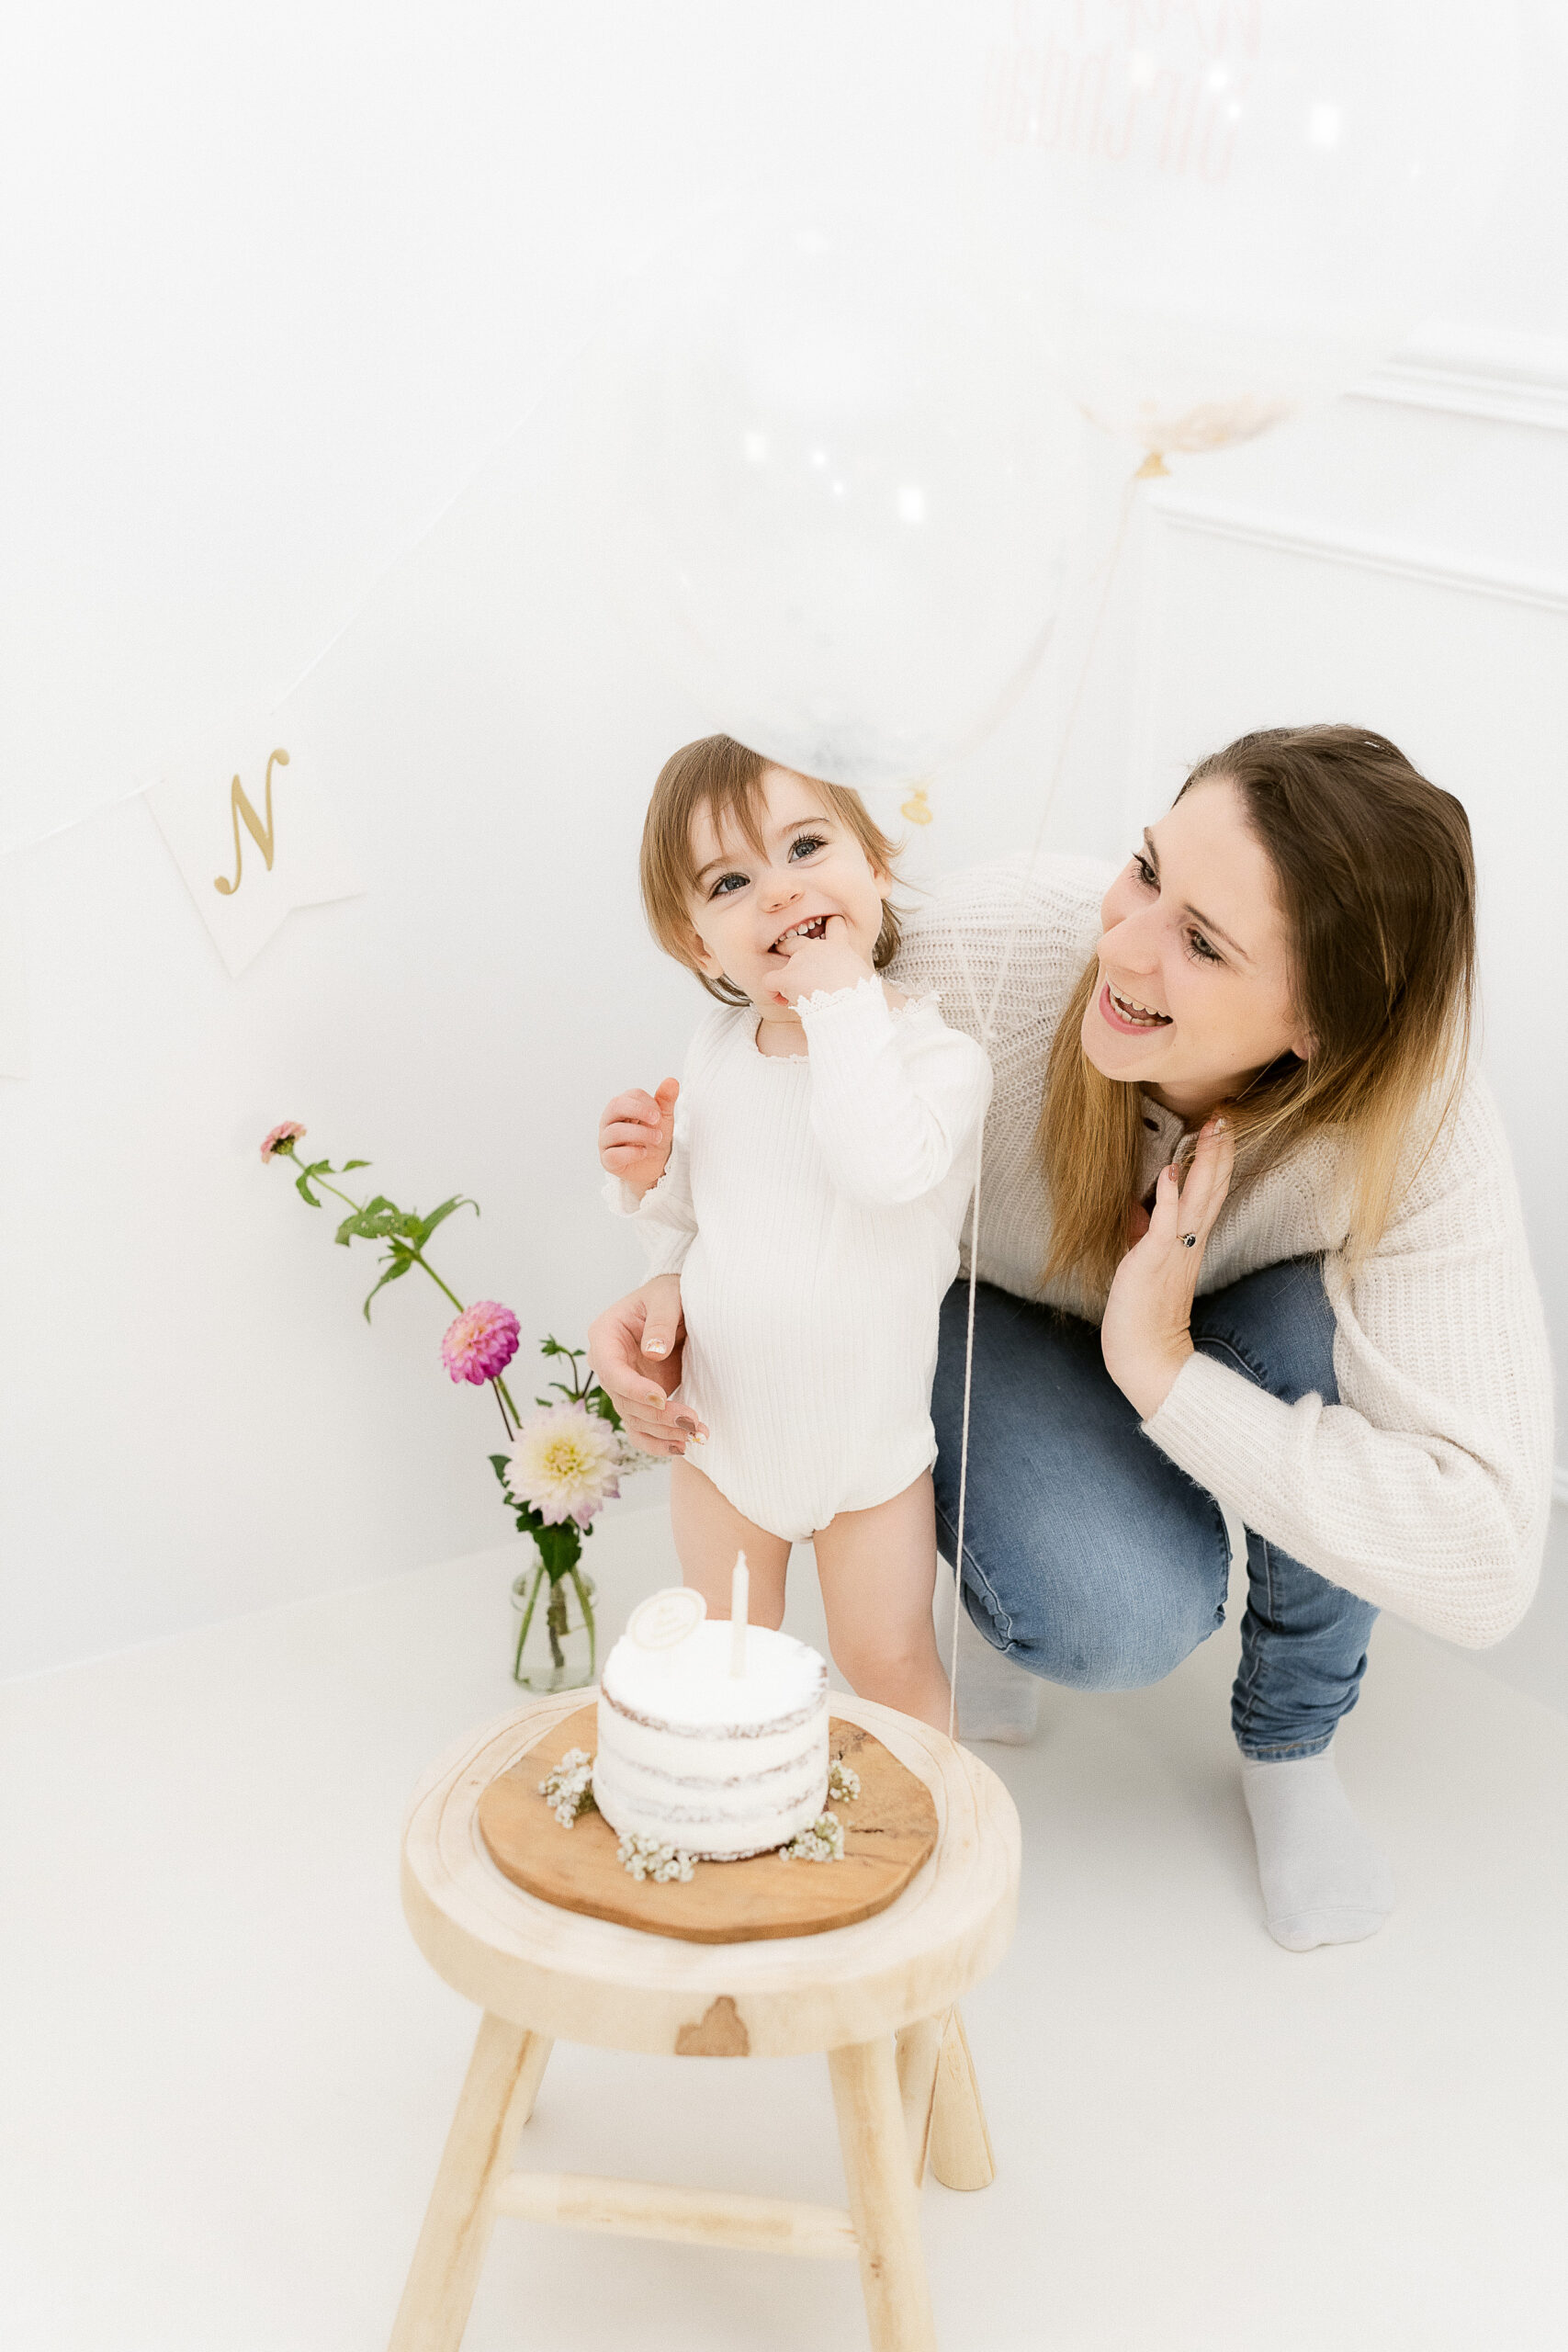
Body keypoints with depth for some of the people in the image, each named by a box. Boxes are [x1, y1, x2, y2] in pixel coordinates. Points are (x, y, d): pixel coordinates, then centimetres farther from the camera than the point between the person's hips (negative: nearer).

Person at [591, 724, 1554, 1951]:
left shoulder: (1421, 1127, -36)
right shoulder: (999, 941, -35)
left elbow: (1484, 1561, -41)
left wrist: (1163, 1370, -42)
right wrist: (691, 1277, -32)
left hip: (1206, 1356, 1)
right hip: (982, 1309, -1)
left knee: (1321, 1328, -35)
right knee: (1126, 1617, -29)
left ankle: (1291, 1743, -6)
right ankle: (995, 1548, 11)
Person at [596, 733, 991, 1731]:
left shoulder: (939, 1051, -18)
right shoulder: (719, 1051, -3)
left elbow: (888, 1168, -41)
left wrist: (845, 1000, -33)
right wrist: (648, 1175, -13)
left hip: (868, 1445, -4)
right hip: (723, 1429, 4)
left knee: (890, 1660, 11)